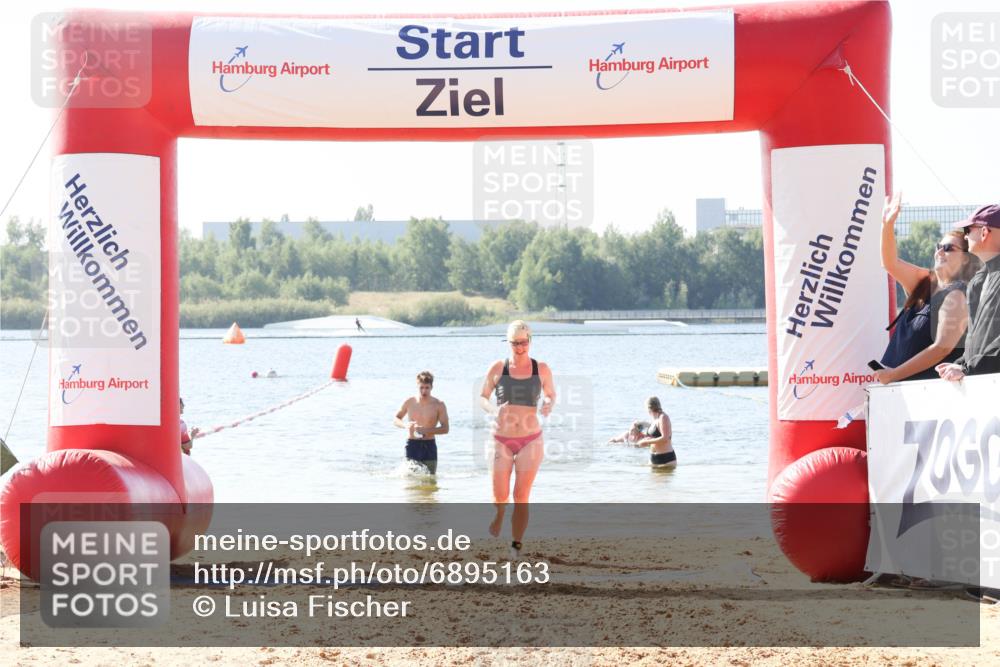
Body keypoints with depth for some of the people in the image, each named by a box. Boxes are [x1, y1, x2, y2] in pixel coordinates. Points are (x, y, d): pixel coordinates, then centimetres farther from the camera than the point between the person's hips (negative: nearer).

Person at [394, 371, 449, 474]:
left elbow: (445, 428, -5)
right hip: (412, 445, 0)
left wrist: (426, 430, -21)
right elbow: (396, 419, 14)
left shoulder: (438, 405, -3)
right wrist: (405, 425, -11)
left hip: (429, 446, 0)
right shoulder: (409, 402, 2)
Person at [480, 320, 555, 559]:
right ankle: (492, 540, 26)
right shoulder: (497, 368, -1)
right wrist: (493, 409, -16)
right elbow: (482, 397, 6)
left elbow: (551, 395, 15)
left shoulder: (541, 369, 1)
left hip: (530, 441, 0)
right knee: (500, 498, -3)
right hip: (502, 441, 0)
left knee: (521, 497, -4)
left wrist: (549, 405, -9)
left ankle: (516, 547, 5)